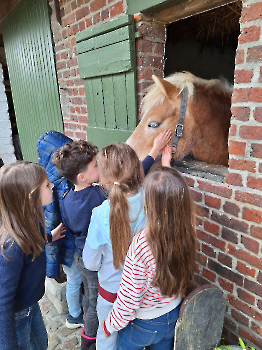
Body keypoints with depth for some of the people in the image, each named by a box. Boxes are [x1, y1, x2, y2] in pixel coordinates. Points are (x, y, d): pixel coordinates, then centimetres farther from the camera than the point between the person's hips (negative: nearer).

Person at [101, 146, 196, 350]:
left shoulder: (142, 244, -38)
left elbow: (130, 296, -26)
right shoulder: (188, 231, -22)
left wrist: (110, 324, -6)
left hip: (143, 325, -4)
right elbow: (173, 198, -1)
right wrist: (166, 165, 11)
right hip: (174, 316, 5)